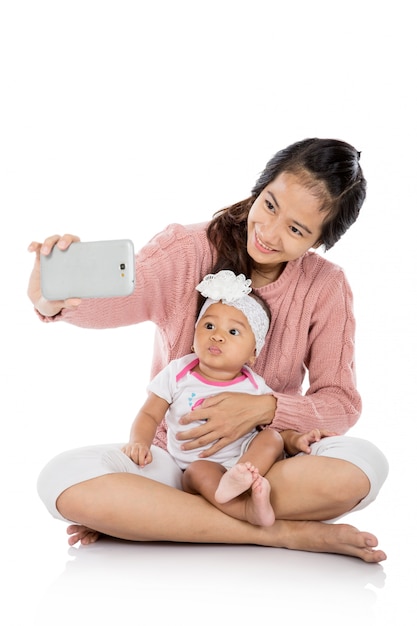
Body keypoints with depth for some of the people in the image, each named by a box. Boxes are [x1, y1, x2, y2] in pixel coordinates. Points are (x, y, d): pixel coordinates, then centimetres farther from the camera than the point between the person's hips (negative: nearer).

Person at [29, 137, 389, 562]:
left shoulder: (325, 286, -4)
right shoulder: (187, 249, -8)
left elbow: (341, 403, -5)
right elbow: (116, 300, -28)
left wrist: (265, 408, -23)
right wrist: (53, 300, -51)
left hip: (266, 463, 1)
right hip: (174, 456, 0)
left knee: (362, 465, -31)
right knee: (64, 480, -29)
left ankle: (140, 519, -21)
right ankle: (283, 533, -26)